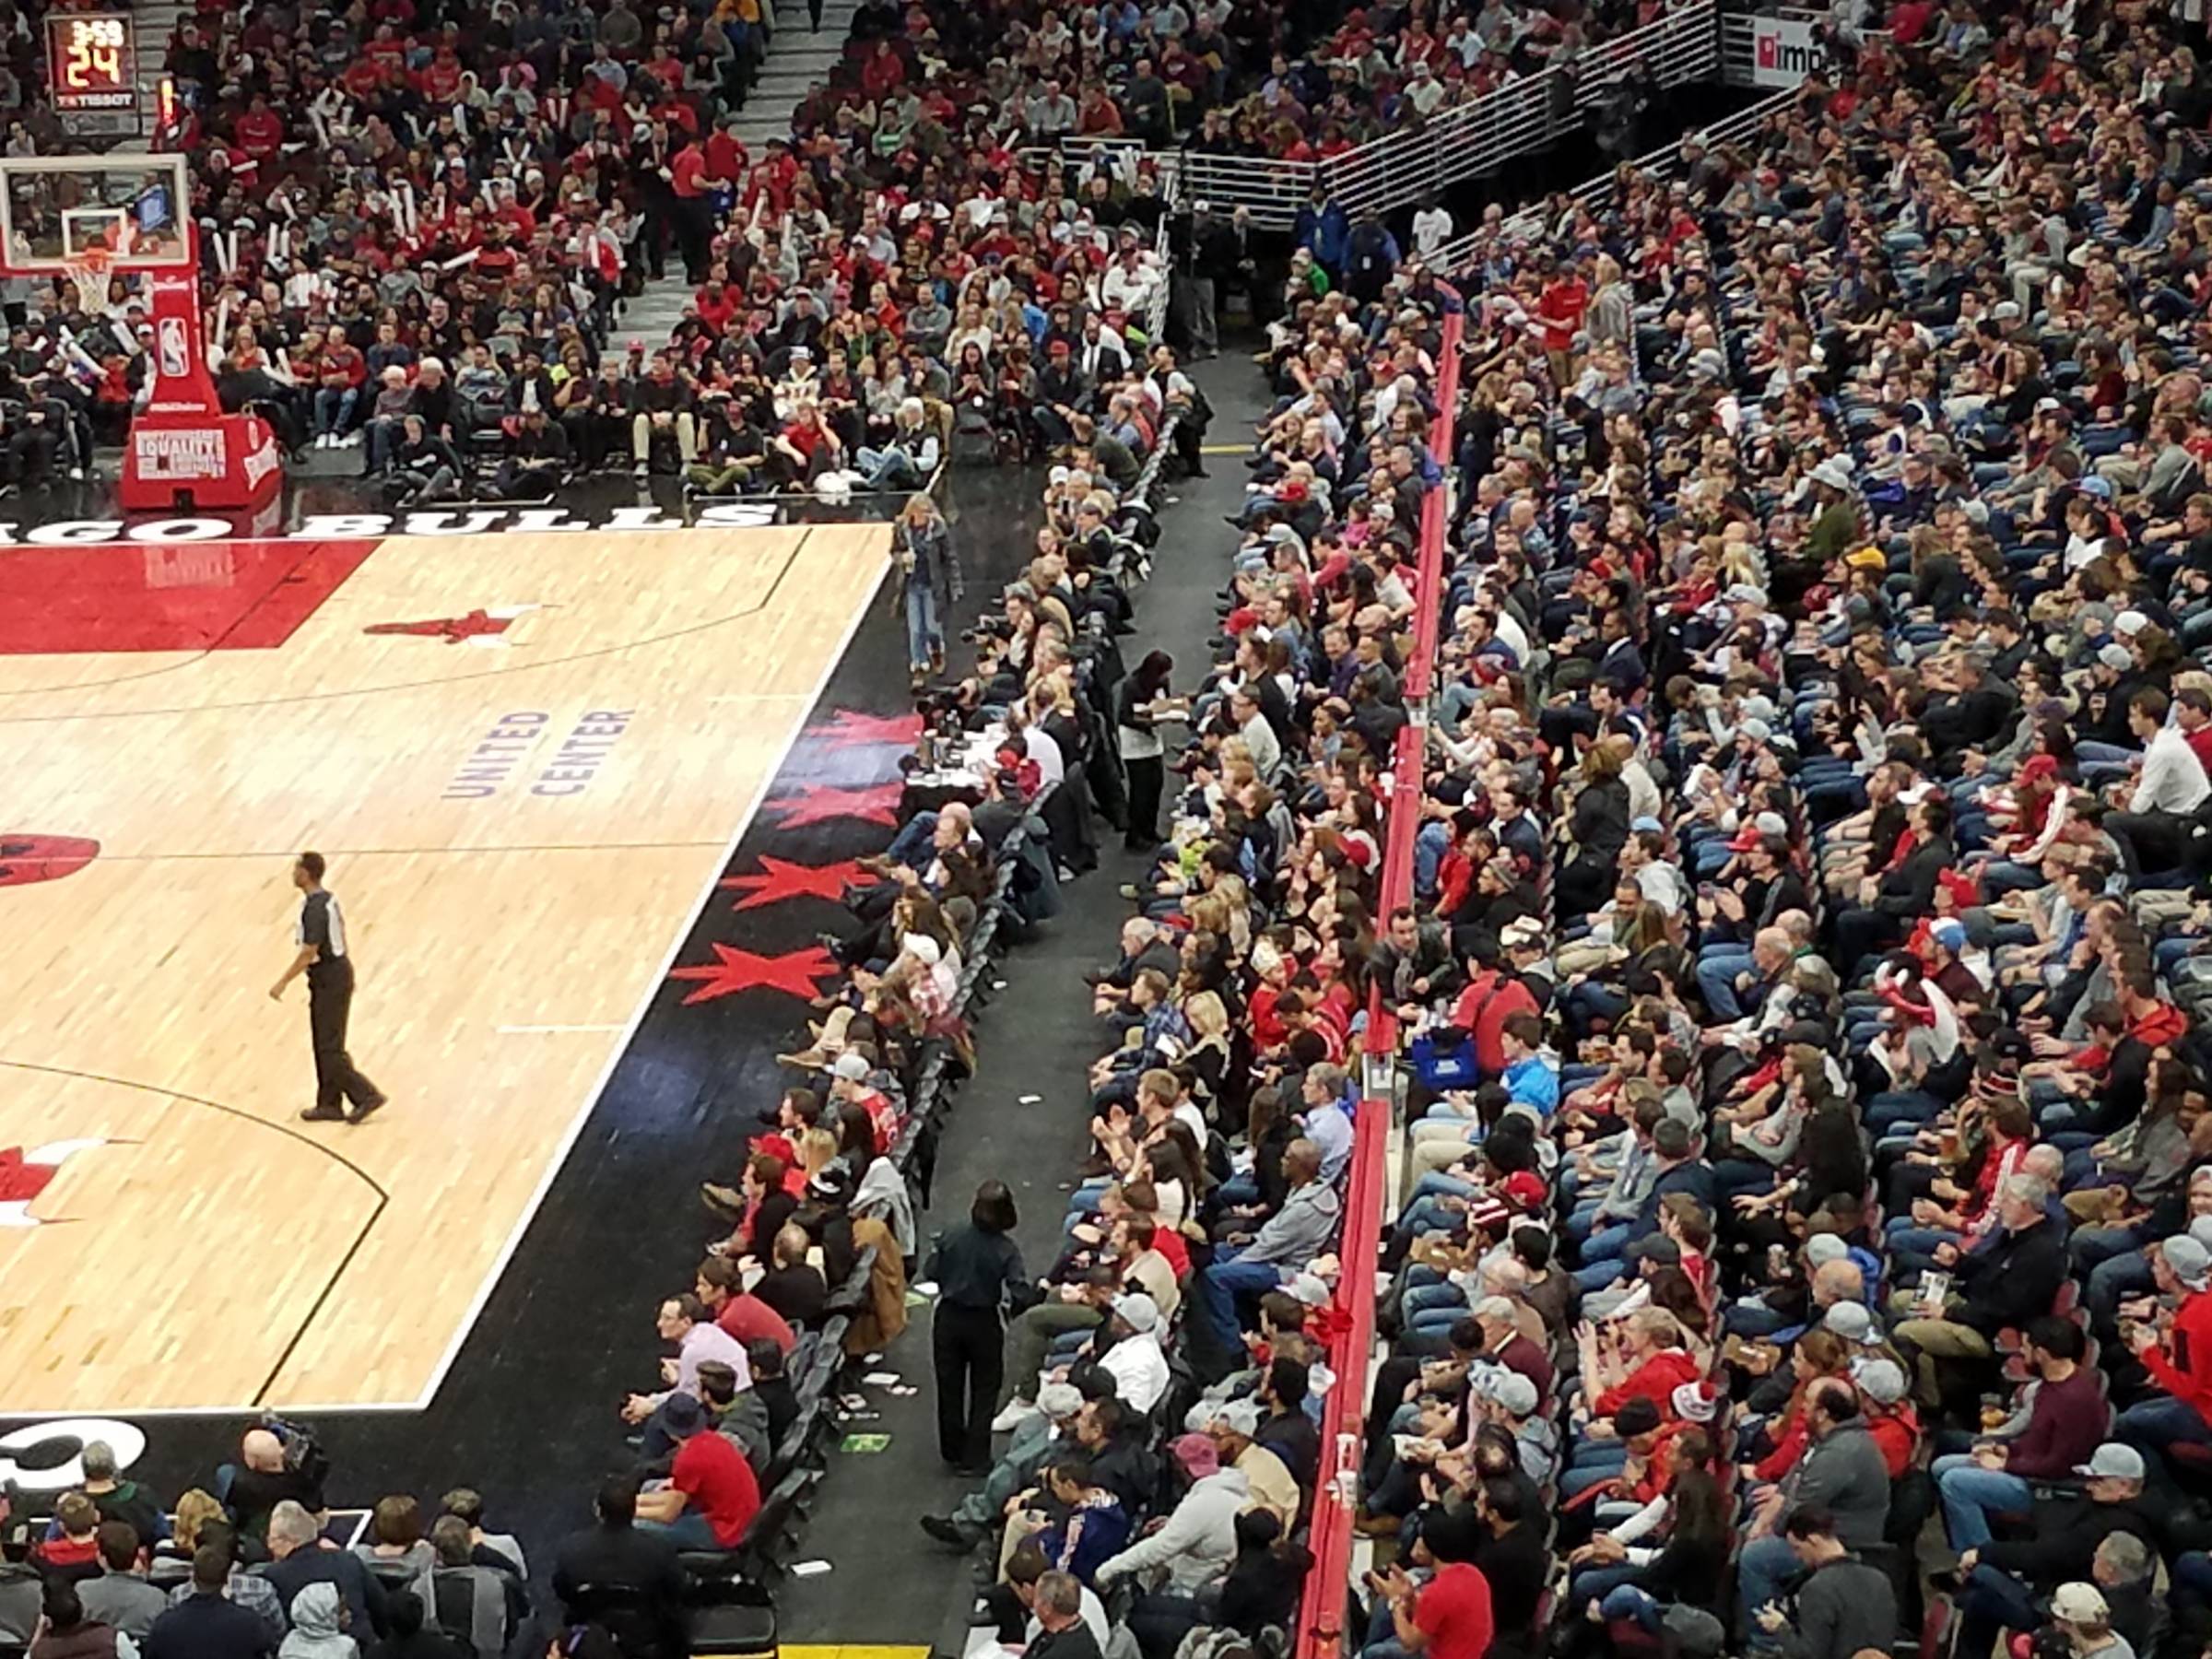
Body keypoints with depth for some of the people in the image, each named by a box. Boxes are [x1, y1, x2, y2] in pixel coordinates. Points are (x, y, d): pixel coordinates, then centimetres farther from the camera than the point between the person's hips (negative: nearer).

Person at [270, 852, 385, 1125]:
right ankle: (329, 1104, 19)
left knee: (329, 1048, -4)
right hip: (338, 969, 10)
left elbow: (308, 953, -24)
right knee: (324, 1044, 14)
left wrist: (282, 983, -19)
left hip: (329, 979, -10)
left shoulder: (315, 909, -23)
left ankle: (366, 1095, -3)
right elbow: (340, 927, 18)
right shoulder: (328, 898, 7)